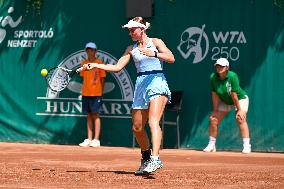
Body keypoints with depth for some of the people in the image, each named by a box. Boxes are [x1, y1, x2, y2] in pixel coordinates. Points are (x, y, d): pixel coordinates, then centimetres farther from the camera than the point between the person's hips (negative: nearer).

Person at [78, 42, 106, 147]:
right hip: (86, 93, 5)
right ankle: (89, 140, 11)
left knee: (96, 115, -3)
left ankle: (96, 140, -2)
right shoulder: (84, 63, 11)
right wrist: (83, 90, 8)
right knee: (89, 115, 8)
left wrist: (101, 91, -5)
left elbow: (102, 78, 0)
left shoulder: (99, 63, -2)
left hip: (96, 93, -5)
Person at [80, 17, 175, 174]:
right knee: (137, 127, 7)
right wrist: (94, 65, 5)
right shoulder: (131, 49, 16)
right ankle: (146, 158, 27)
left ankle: (155, 159, -37)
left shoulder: (155, 42, 3)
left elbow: (171, 58, -9)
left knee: (153, 121, -24)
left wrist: (153, 54, -24)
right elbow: (117, 67, 12)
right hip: (141, 85, 6)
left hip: (157, 82, -6)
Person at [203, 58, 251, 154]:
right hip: (224, 101, 5)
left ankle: (247, 146, -26)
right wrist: (215, 110, -9)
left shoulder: (232, 76, -31)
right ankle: (211, 145, 13)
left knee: (240, 119, -24)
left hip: (240, 99, -5)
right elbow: (214, 95, -13)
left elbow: (234, 95, -29)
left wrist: (239, 110, -23)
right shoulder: (213, 77, -19)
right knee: (213, 119, -2)